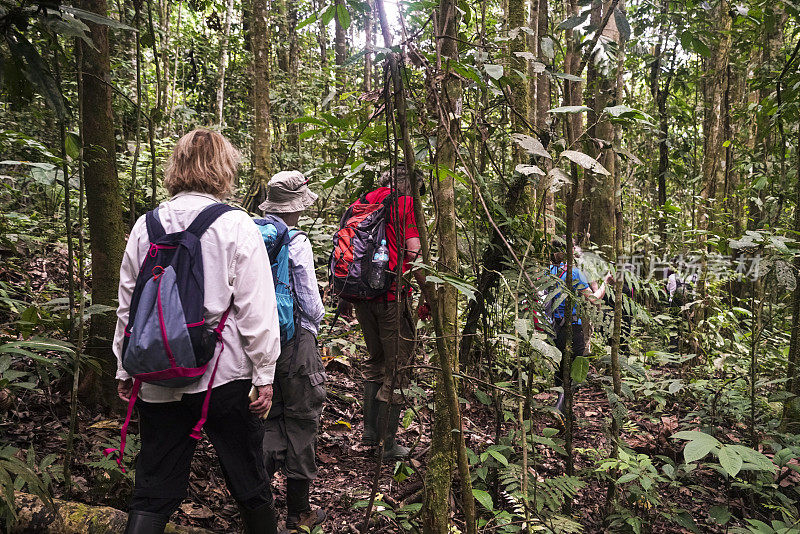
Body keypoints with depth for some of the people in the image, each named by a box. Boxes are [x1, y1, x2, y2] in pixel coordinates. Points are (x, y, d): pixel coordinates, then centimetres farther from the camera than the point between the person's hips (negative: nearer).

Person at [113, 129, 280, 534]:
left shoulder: (145, 226, 4)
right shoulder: (237, 226, -8)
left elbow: (128, 306, 9)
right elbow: (256, 310, -11)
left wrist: (124, 369, 18)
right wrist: (264, 375, -4)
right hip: (224, 376, -3)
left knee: (153, 490, 14)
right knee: (249, 483, 14)